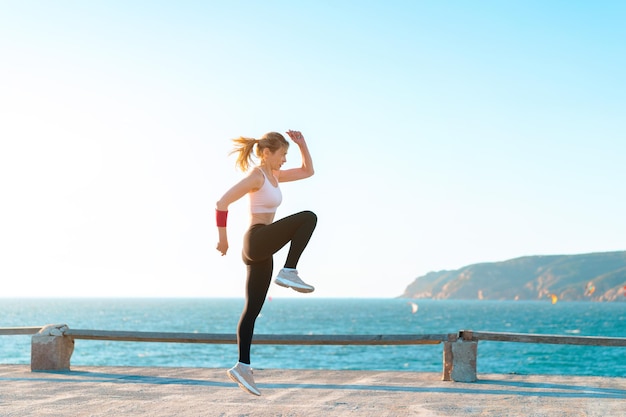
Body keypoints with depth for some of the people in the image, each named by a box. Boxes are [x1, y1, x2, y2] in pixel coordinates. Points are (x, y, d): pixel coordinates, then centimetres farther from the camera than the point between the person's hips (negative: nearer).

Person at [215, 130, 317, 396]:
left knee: (253, 309, 6)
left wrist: (302, 145, 12)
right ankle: (289, 272, -15)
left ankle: (242, 366, 7)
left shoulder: (273, 175, 18)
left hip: (262, 250, 9)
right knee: (308, 218, -15)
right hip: (258, 240, -9)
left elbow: (307, 171, 26)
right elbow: (222, 203, -14)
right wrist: (223, 238, -11)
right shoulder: (256, 176, -10)